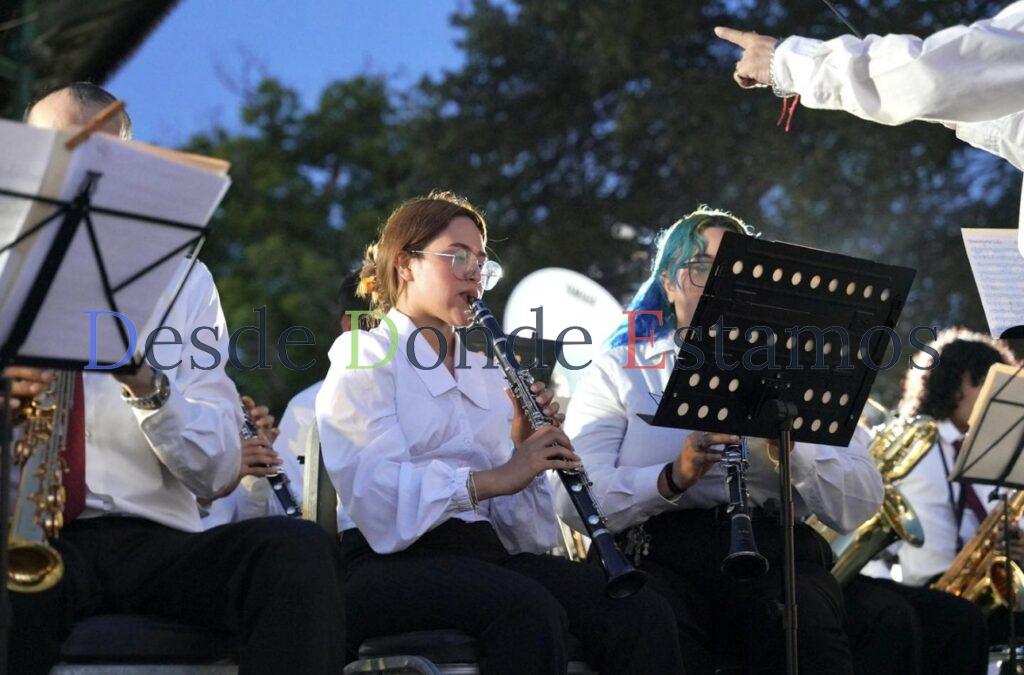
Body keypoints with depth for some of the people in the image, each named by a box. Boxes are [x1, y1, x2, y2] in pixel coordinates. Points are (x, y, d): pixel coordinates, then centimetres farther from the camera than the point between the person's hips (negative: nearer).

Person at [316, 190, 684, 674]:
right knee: (529, 609, -37)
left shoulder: (484, 369, 23)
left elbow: (519, 529, 17)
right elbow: (377, 493, -16)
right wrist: (493, 478, -24)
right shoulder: (364, 356, 4)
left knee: (641, 612, -21)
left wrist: (525, 449, 0)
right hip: (392, 561, -6)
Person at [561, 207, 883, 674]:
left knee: (810, 628, -34)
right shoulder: (617, 373, 16)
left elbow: (862, 504, 10)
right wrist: (672, 478, -17)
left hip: (776, 550, 2)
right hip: (661, 552, -1)